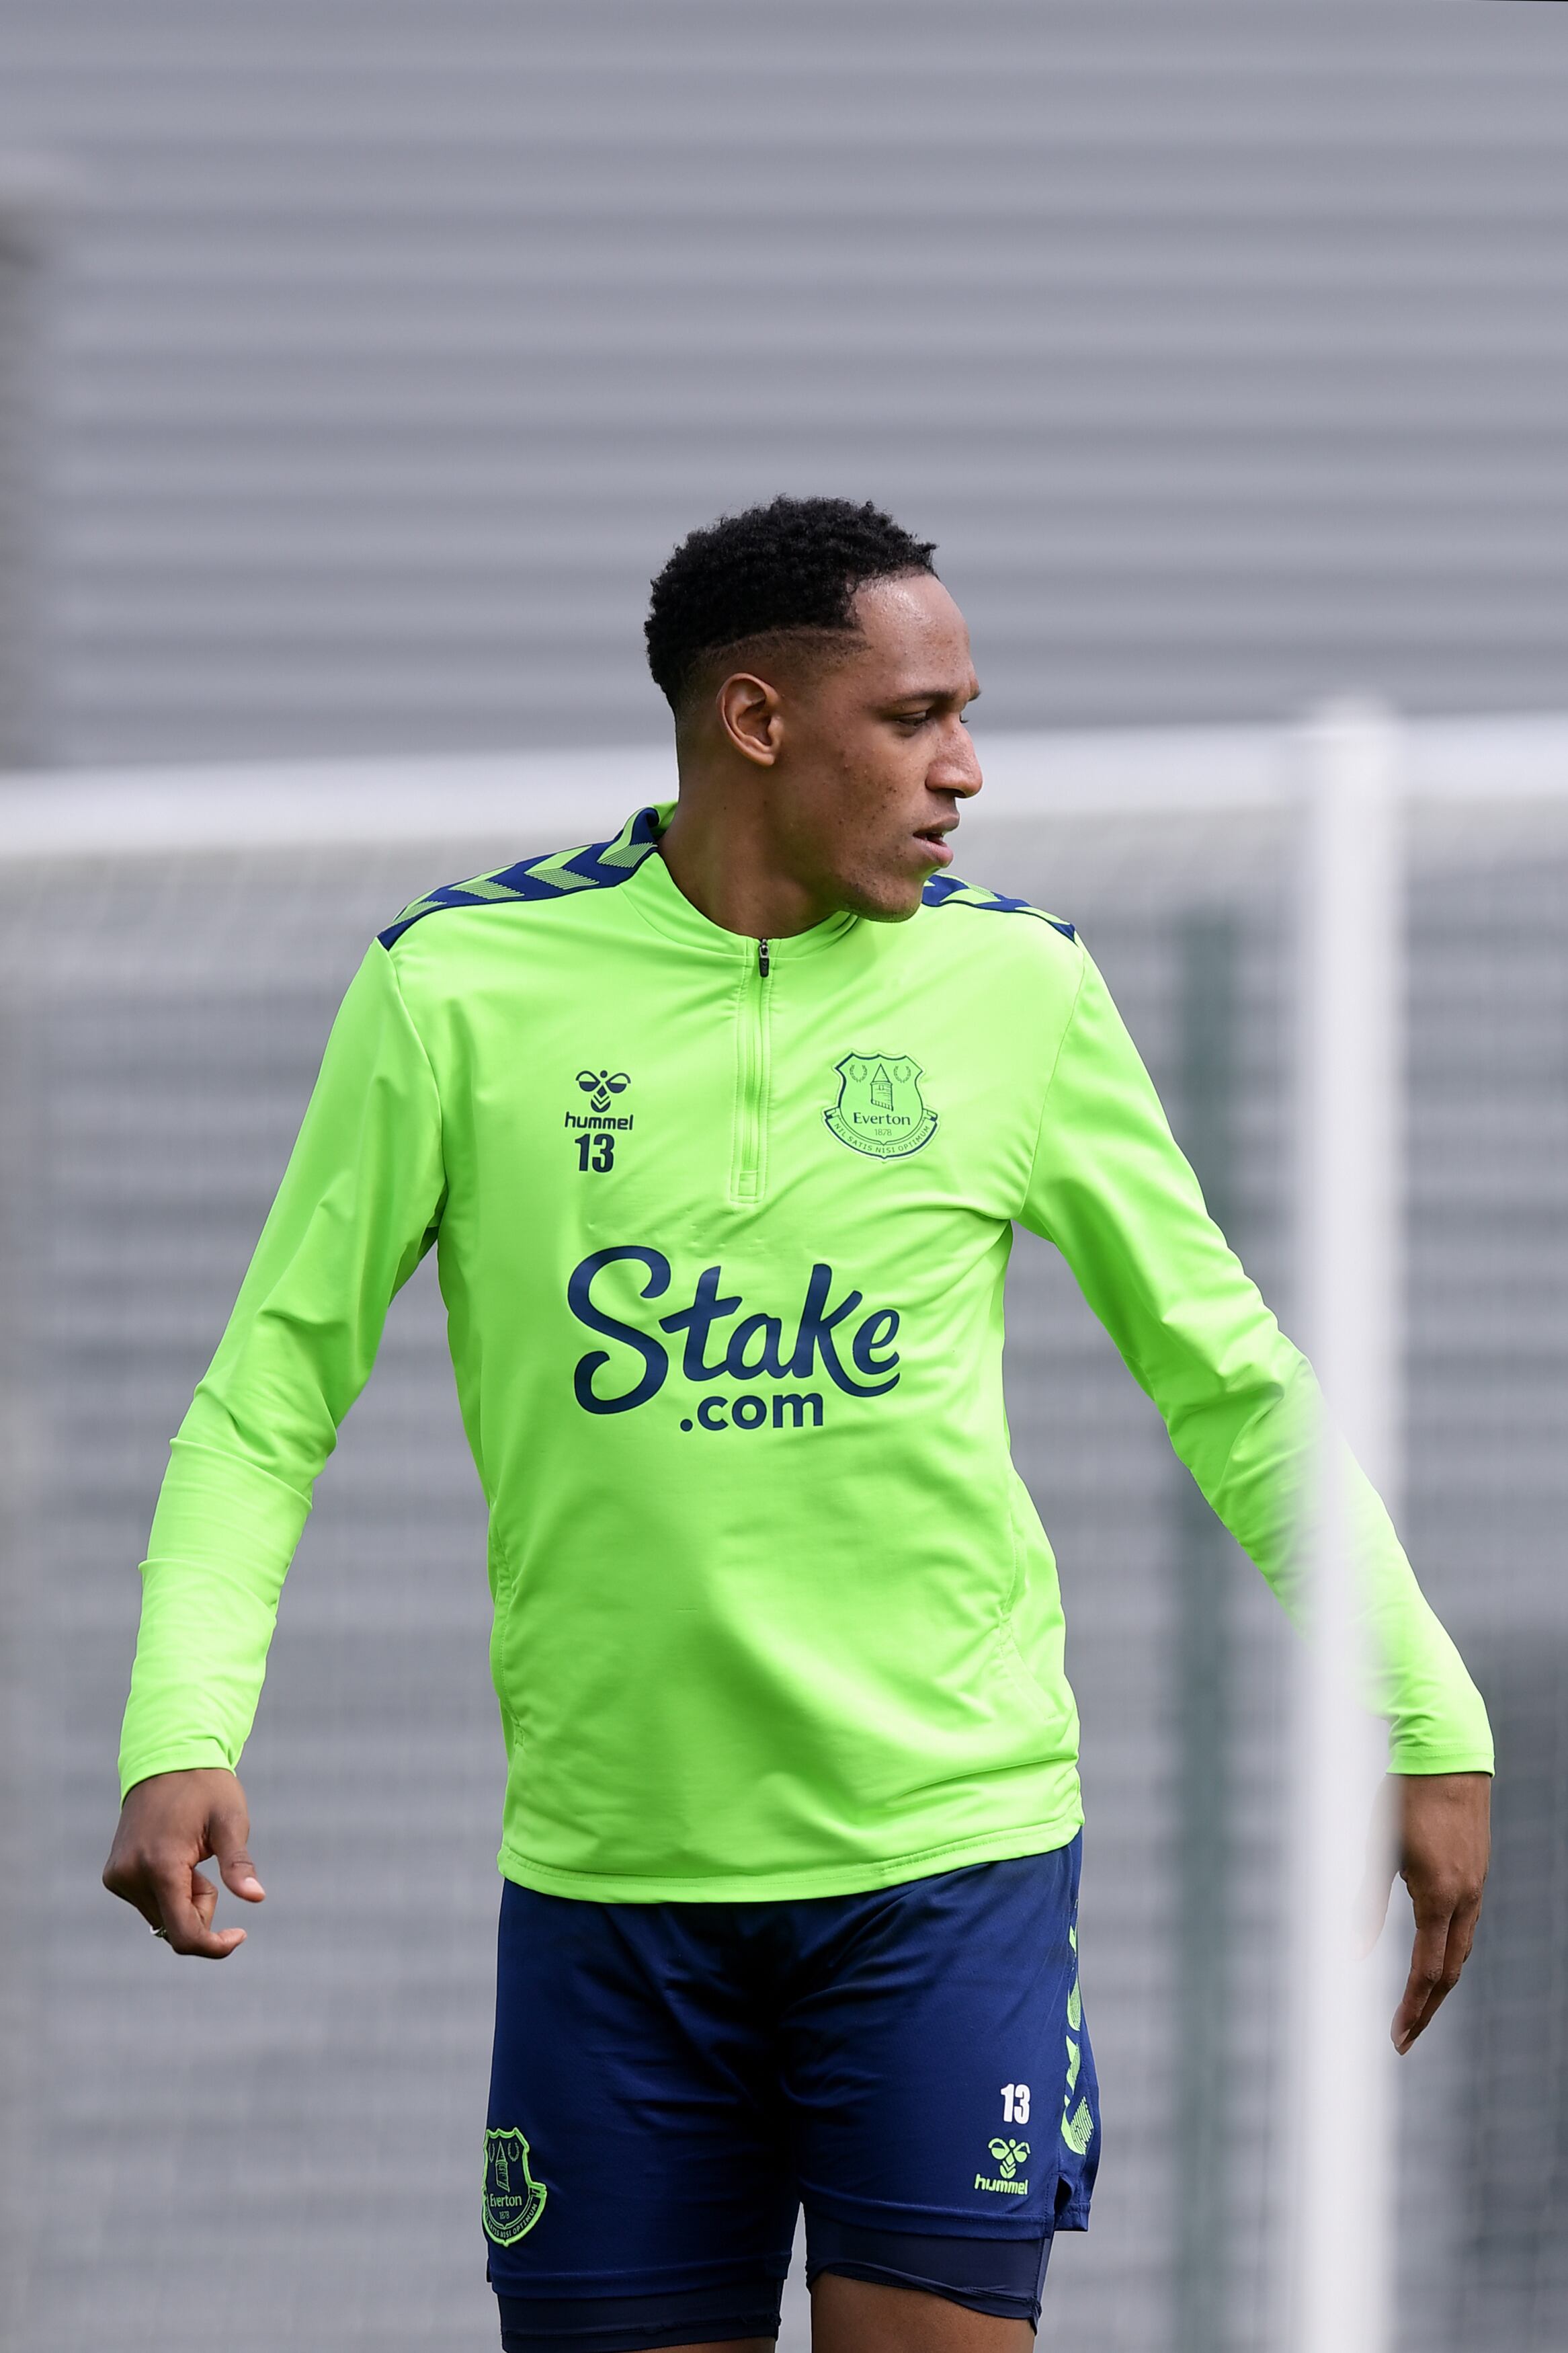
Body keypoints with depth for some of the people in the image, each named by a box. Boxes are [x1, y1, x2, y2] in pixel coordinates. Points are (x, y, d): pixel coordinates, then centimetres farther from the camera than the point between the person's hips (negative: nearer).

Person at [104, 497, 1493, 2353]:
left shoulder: (1014, 987, 3)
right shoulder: (458, 991, -2)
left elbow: (1231, 1381, 12)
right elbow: (271, 1396, 2)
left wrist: (1427, 1726, 9)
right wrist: (182, 1735, -12)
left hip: (945, 1846, 0)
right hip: (607, 1849, 0)